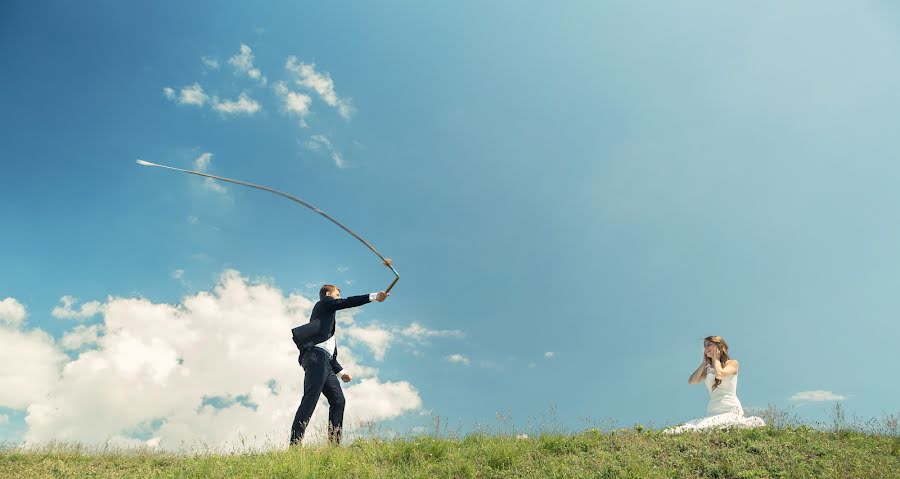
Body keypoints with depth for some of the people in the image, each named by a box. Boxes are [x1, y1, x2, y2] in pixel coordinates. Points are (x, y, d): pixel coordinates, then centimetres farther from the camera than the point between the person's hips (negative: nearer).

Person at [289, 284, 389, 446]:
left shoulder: (328, 317, 34)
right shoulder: (323, 304, 12)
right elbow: (346, 303, -6)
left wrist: (340, 371, 27)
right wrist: (373, 297, -10)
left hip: (325, 362, 9)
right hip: (316, 357, -9)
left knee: (338, 400, 0)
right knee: (310, 400, -18)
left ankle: (334, 443, -4)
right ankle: (294, 443, -22)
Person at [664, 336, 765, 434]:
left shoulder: (733, 363, 7)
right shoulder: (707, 369, 22)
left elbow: (719, 374, -16)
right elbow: (692, 381, 6)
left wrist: (715, 358, 3)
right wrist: (704, 362, 13)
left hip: (731, 411, -5)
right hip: (712, 413, 5)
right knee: (687, 427, -24)